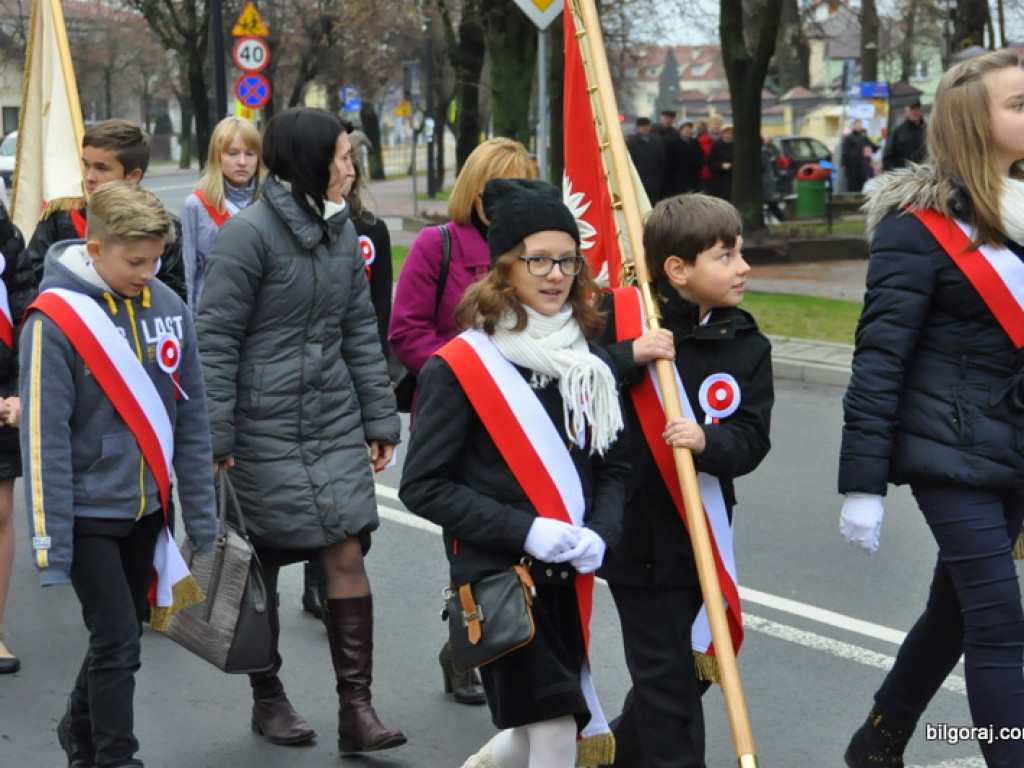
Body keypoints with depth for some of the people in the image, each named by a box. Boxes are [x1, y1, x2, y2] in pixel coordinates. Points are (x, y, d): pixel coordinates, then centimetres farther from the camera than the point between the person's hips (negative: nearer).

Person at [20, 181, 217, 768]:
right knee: (117, 640, -7)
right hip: (89, 514, -5)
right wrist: (50, 545, -15)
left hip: (148, 510, 5)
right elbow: (45, 439, -15)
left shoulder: (168, 306, -1)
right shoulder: (54, 320, -16)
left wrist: (202, 516, 6)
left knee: (122, 635, 17)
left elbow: (192, 417, 5)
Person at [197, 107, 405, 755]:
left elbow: (361, 330, 13)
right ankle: (268, 698, 23)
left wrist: (381, 420, 9)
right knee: (263, 567, 6)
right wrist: (213, 438, -15)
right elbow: (215, 338, -12)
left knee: (347, 552, -3)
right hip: (266, 427, -5)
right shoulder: (250, 233, -12)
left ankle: (357, 707, 1)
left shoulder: (341, 230, 9)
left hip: (334, 422, 5)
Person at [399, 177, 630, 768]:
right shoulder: (459, 366, -10)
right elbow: (423, 486, -11)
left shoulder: (591, 360, 7)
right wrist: (523, 531, -19)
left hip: (568, 578, 6)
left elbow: (615, 465, 13)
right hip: (496, 574, -6)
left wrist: (600, 534, -7)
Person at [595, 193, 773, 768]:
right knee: (667, 676, -1)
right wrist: (630, 357, -24)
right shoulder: (619, 315, -8)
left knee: (696, 666, 19)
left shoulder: (748, 348, 0)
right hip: (637, 533, -5)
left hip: (702, 534, 5)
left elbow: (752, 440, -5)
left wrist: (708, 441, -26)